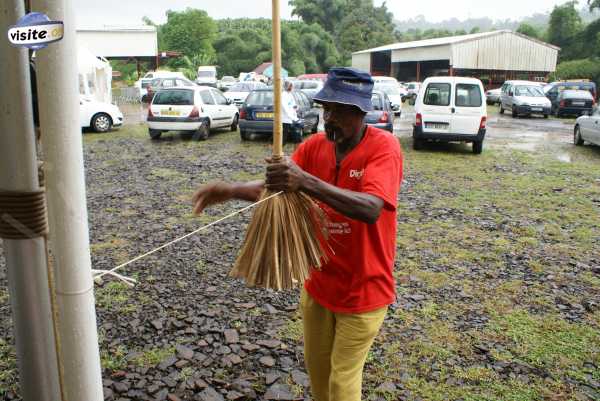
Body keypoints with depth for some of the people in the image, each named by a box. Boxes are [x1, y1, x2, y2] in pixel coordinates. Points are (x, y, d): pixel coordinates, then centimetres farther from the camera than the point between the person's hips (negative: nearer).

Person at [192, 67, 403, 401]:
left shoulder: (384, 147, -21)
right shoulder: (314, 145, -2)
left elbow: (370, 209, -36)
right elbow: (274, 186, -6)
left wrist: (305, 181, -47)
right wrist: (231, 191, -27)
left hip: (363, 287, -5)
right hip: (318, 282, 5)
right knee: (316, 367, 21)